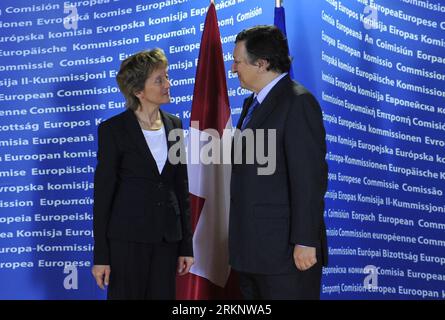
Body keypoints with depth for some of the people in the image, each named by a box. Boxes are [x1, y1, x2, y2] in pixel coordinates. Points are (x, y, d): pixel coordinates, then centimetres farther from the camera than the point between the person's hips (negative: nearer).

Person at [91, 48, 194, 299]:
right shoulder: (113, 130, -8)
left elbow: (181, 187, 11)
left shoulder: (173, 125, 8)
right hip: (127, 236, -4)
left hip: (167, 236, 5)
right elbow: (103, 193, -7)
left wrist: (186, 245, 8)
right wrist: (100, 255, -9)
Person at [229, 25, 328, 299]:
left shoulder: (298, 103, -13)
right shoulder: (253, 102, 16)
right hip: (252, 249, 9)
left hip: (286, 251, -9)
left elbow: (309, 179, -18)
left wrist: (305, 242, -20)